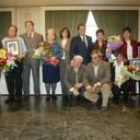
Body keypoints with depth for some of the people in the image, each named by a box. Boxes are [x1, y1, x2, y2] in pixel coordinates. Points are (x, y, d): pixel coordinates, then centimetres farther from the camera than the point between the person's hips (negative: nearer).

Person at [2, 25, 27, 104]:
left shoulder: (20, 39, 13)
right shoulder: (4, 40, 14)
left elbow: (24, 50, 10)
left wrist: (23, 55, -8)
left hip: (18, 61, -1)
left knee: (18, 79, 0)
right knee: (9, 79, 1)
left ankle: (18, 96, 9)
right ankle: (11, 96, 11)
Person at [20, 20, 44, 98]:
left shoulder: (39, 36, 5)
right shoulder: (22, 36, 9)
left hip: (35, 59, -1)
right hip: (25, 59, 1)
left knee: (36, 77, 5)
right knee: (25, 78, 5)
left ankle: (37, 93, 15)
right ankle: (26, 94, 16)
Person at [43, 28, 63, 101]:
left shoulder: (57, 44, 4)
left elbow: (61, 53, -3)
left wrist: (55, 57, -17)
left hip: (55, 65, 1)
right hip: (46, 65, 0)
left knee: (54, 80, 8)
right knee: (47, 80, 3)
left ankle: (53, 93, 23)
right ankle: (48, 94, 15)